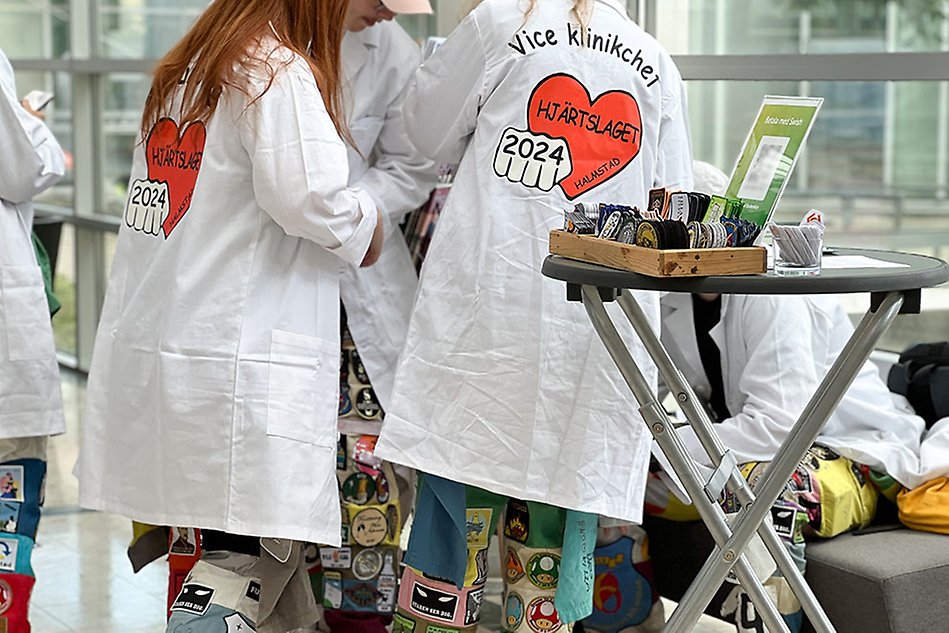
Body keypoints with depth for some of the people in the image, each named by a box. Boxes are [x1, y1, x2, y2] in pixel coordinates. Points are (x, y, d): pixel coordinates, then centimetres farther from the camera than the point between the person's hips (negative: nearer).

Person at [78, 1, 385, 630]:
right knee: (250, 550, -4)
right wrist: (368, 224, 1)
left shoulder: (184, 70, 18)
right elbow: (312, 202, -20)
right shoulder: (281, 74, -9)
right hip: (238, 360, -8)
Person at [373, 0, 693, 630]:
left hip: (492, 295, -2)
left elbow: (432, 132, 10)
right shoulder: (658, 65, 12)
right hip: (602, 322, 3)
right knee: (561, 495, 8)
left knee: (461, 481, 4)